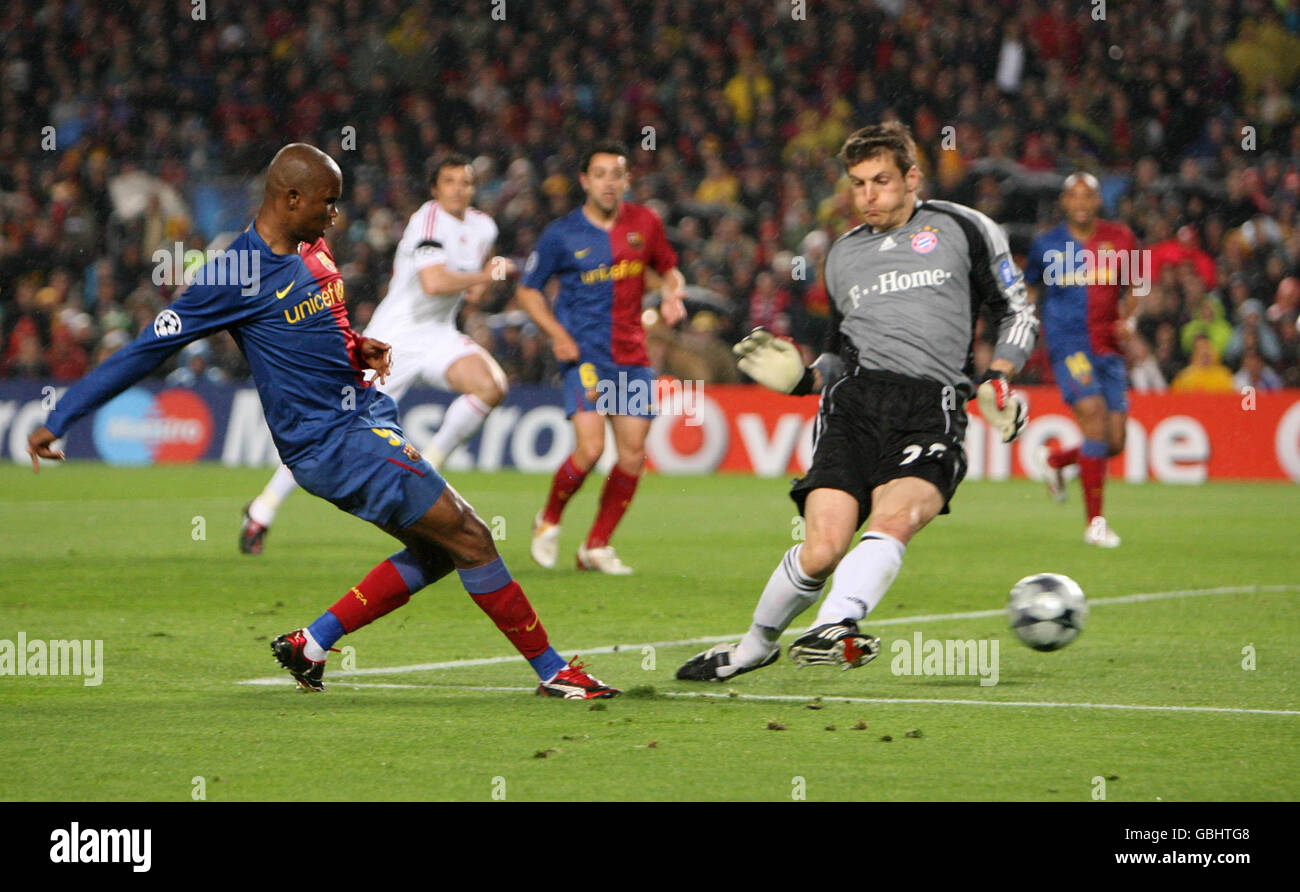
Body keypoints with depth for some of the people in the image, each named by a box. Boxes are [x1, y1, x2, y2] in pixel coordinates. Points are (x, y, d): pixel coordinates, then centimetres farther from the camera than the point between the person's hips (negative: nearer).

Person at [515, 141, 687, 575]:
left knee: (633, 454, -2)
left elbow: (669, 269, 21)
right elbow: (527, 290, 6)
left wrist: (673, 296, -1)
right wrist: (557, 332, -8)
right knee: (590, 447, -18)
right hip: (585, 353, -4)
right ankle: (549, 521, 9)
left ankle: (596, 546, 13)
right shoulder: (562, 235, -4)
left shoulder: (645, 223, 6)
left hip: (632, 355, 4)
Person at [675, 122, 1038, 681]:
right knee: (823, 548, -15)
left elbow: (1016, 310, 18)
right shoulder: (843, 255, 26)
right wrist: (802, 377, 12)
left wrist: (998, 378, 3)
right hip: (854, 403, 2)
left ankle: (834, 628, -48)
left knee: (895, 516, -32)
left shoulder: (964, 229, 14)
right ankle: (755, 646, 5)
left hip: (932, 411, -2)